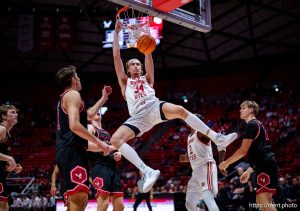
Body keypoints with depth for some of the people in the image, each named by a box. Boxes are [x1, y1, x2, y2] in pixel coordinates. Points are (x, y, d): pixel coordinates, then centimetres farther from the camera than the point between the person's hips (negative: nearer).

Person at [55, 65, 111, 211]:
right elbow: (74, 125, -18)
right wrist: (99, 143, -14)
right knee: (79, 198, -20)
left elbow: (88, 115, 41)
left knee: (80, 199, 13)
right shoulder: (73, 94, -4)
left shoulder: (64, 98, 27)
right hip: (72, 152, -10)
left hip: (67, 152, 10)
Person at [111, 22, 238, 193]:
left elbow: (148, 56, 20)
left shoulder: (147, 78, 29)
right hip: (138, 116, 0)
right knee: (115, 139, -27)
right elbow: (116, 56, 21)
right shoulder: (125, 81, 28)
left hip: (154, 107, 0)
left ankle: (218, 139, -29)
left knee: (179, 110, -32)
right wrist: (116, 33, 19)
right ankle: (148, 172, -35)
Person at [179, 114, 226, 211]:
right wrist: (184, 158, 7)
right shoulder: (189, 137, 22)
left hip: (206, 167, -10)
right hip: (196, 170, 10)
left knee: (208, 199, -24)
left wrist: (221, 163, -27)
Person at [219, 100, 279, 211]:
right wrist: (249, 171, 31)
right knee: (260, 201, 9)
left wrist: (226, 162, 0)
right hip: (265, 165, 11)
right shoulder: (257, 125, 26)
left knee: (264, 201, -19)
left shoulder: (252, 124, -6)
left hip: (265, 166, -11)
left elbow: (243, 151, -11)